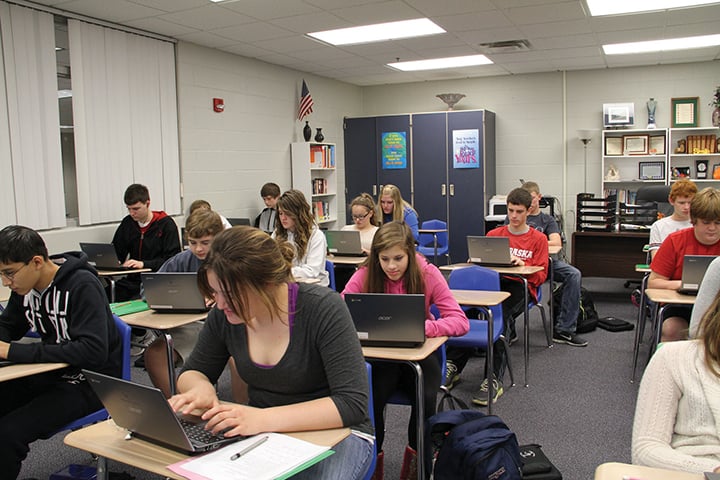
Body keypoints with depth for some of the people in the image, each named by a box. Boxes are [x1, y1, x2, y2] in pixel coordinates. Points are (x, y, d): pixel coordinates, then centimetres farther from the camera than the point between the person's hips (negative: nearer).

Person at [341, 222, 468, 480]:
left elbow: (460, 321, -16)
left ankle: (414, 458, 4)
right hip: (380, 356, 0)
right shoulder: (365, 275, -10)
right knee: (369, 400, -27)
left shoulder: (427, 274, -12)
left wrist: (422, 327, -34)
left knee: (425, 399, -27)